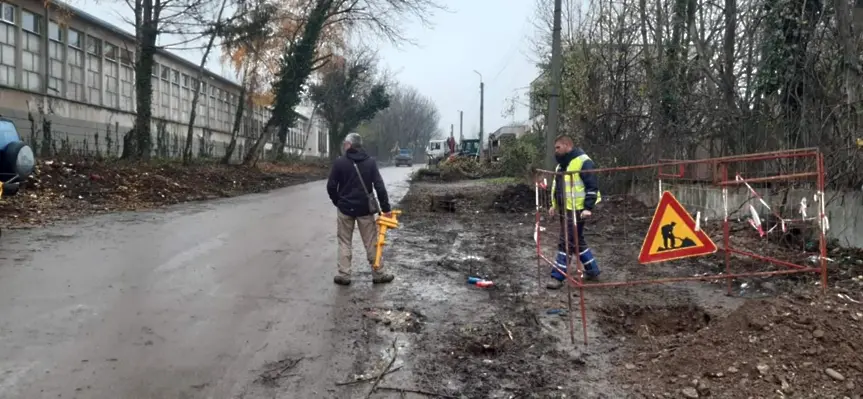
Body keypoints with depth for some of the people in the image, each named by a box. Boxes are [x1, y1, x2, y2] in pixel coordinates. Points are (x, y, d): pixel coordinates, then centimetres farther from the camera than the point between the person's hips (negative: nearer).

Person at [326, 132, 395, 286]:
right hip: (365, 208, 1)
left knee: (344, 242, 9)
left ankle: (344, 275, 7)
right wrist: (386, 208, -4)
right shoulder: (370, 162, -3)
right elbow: (379, 186, -6)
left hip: (345, 208, -1)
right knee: (371, 242, 8)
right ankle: (378, 274, 13)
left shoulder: (339, 162, -6)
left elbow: (331, 187, -4)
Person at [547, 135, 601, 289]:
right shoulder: (562, 163, 15)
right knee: (577, 241, 16)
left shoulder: (582, 161, -14)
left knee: (566, 242, -7)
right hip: (564, 209, 10)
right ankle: (592, 270, 29)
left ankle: (558, 277, -2)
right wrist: (555, 205, 19)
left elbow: (592, 187, -16)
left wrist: (588, 208, -21)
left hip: (576, 210, -10)